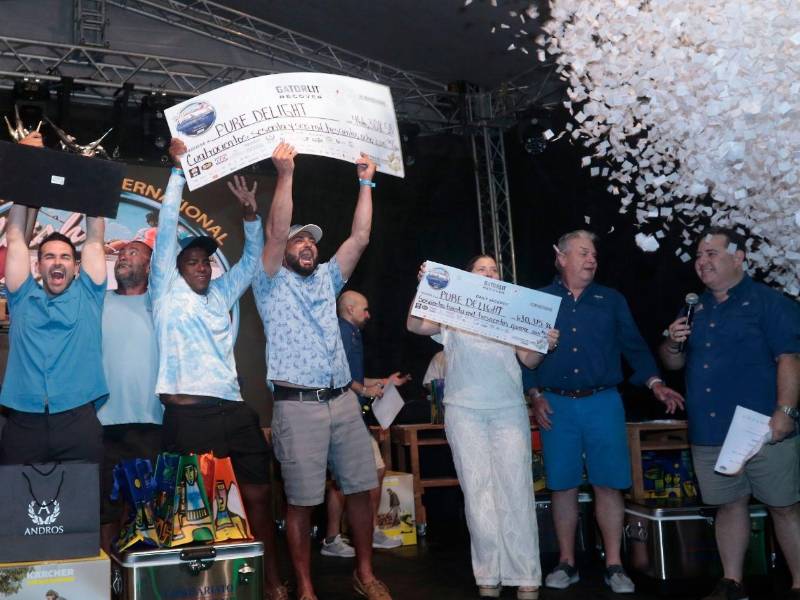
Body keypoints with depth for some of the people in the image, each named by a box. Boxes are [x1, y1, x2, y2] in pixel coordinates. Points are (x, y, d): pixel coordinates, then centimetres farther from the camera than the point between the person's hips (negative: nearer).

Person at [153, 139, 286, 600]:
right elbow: (168, 228, 6)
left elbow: (253, 259, 26)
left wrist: (250, 214, 13)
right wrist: (178, 169, 6)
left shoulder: (221, 296, 23)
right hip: (187, 411, -5)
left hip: (234, 410, 5)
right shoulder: (167, 292, 10)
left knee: (258, 496, 5)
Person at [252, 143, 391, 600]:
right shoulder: (272, 283, 6)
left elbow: (361, 238, 12)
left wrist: (366, 183, 8)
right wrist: (285, 175, -15)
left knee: (361, 488, 6)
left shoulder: (327, 279, 20)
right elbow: (275, 232, -9)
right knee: (302, 501, -1)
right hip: (298, 406, -5)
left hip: (344, 400, 5)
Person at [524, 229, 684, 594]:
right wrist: (535, 395, -4)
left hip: (603, 403, 1)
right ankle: (566, 563, 17)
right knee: (563, 485, 4)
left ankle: (614, 566, 11)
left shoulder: (611, 300, 11)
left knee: (608, 484, 0)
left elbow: (633, 345, 6)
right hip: (556, 406, 0)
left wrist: (655, 383, -7)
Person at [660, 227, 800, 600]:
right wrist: (673, 344, -4)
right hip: (710, 431, 6)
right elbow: (673, 363, 18)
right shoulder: (695, 309, 16)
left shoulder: (767, 302, -3)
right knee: (729, 504, 13)